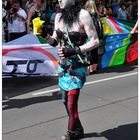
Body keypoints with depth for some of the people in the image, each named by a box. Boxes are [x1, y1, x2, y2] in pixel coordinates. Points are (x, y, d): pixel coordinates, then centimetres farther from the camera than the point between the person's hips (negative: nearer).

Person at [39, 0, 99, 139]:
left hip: (77, 66, -6)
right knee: (66, 101, 15)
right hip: (63, 65, 6)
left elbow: (95, 41, -11)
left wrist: (74, 51, -21)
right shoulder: (59, 16, 4)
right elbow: (54, 42, 10)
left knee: (71, 104, -4)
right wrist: (45, 35, -10)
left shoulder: (82, 15, -13)